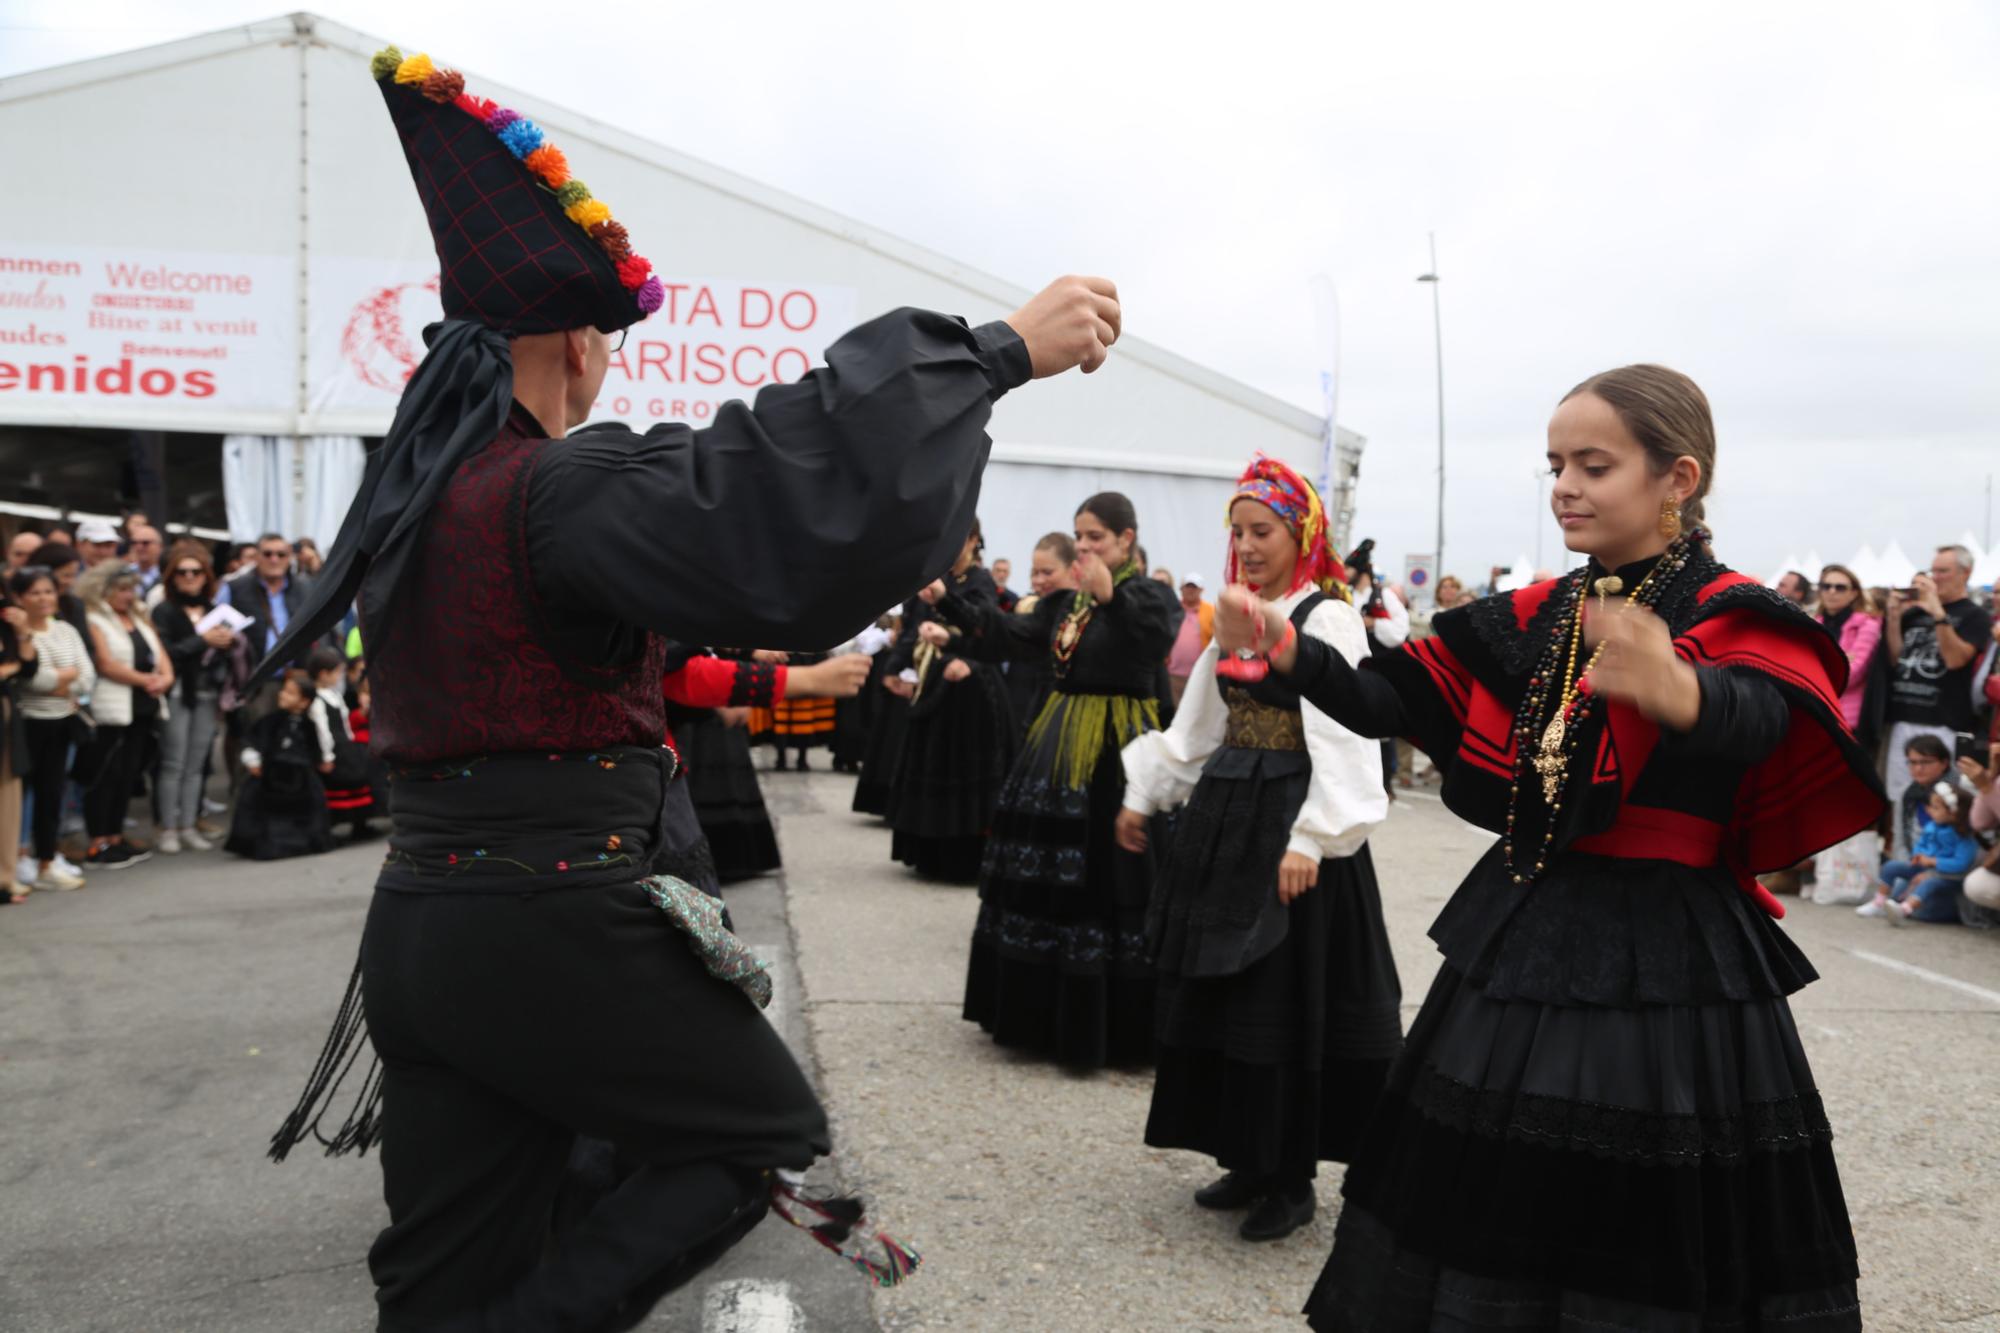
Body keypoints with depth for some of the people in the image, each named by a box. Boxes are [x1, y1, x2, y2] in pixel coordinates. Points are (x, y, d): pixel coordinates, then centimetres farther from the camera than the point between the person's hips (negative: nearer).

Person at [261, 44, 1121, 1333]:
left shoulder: (409, 495, 11)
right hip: (555, 928, -8)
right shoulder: (560, 488, -16)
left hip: (415, 925, 8)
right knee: (770, 1132, 13)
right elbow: (779, 518, -33)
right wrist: (998, 352, -29)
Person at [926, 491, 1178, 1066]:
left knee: (1104, 881, -6)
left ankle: (1109, 1024, 4)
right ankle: (1048, 1013, 25)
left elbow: (1155, 642, -27)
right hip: (1061, 742, 8)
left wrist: (1110, 596, -43)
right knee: (1046, 874, 12)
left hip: (1118, 748, -8)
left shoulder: (1151, 593, -8)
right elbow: (1012, 635, 10)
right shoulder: (1069, 598, 14)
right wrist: (947, 600, 2)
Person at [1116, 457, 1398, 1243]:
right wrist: (1144, 795, 18)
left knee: (1285, 998, -2)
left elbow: (1343, 741, -18)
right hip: (1224, 816, 8)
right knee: (1220, 993, 11)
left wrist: (1312, 838, -25)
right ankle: (1247, 1157, 25)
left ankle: (1290, 1177, 12)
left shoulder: (1327, 618, -10)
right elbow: (1196, 725, 20)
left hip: (1289, 823, -8)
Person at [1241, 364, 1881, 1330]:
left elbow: (1747, 721, -31)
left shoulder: (1735, 622, -8)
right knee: (1482, 1213, 12)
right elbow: (1388, 704, 5)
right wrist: (1284, 651, -13)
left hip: (1665, 962, -5)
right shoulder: (1537, 617, 10)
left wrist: (1674, 691, -55)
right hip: (1519, 938, 6)